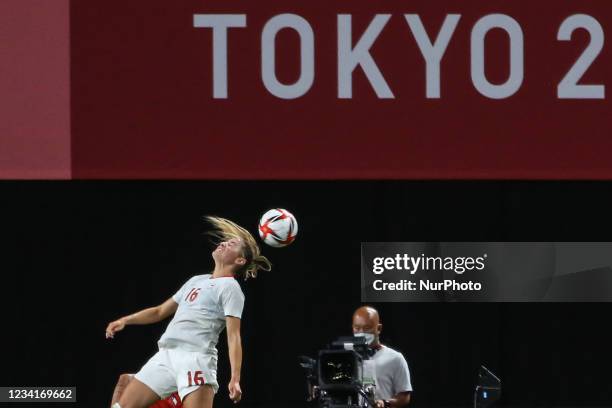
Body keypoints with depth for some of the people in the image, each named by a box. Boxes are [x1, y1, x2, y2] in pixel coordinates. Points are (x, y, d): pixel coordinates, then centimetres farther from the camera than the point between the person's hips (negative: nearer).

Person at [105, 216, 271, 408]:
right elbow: (161, 311, 32)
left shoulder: (230, 288, 0)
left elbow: (233, 336, -9)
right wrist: (125, 320, 20)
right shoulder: (196, 281, 24)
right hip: (165, 355, 8)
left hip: (195, 358, -8)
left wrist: (235, 379, -20)